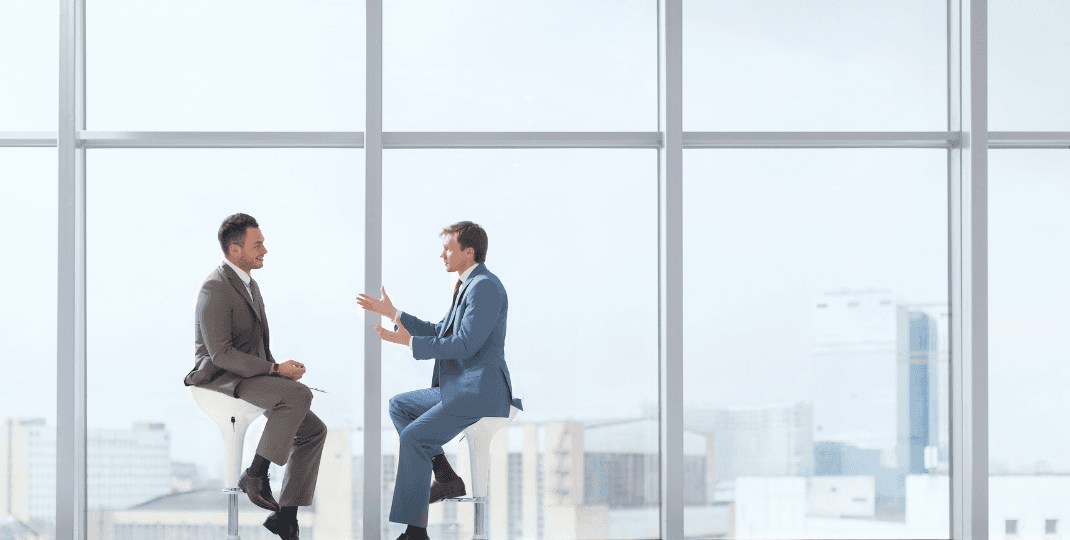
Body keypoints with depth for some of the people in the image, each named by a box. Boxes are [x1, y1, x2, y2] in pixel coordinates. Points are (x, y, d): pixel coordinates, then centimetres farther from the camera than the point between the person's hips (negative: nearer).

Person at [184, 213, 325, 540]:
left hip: (250, 378, 10)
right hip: (221, 381, -10)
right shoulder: (216, 289, -16)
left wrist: (280, 368, 6)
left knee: (313, 431, 1)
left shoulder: (250, 285, 17)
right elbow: (221, 354, -22)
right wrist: (275, 370, -22)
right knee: (299, 394, -30)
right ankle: (255, 475, -21)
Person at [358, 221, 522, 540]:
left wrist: (408, 341, -18)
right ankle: (446, 478, 11)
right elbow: (439, 333, 22)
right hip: (461, 390, 11)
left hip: (479, 393, -11)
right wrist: (391, 312, 19)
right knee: (398, 405, 17)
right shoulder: (468, 286, 16)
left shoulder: (484, 287, -17)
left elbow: (465, 345, -23)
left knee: (414, 438, -20)